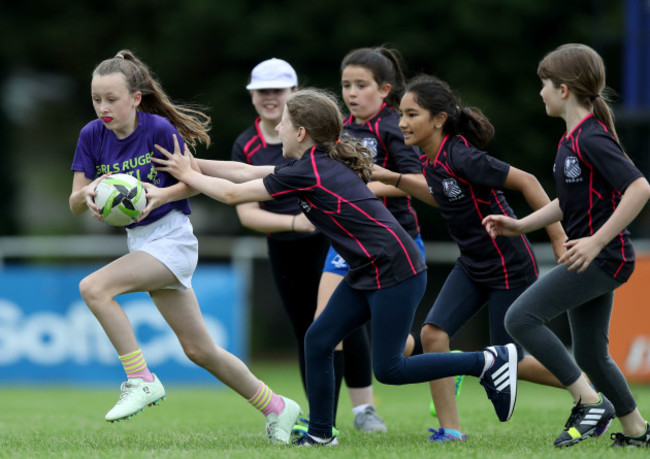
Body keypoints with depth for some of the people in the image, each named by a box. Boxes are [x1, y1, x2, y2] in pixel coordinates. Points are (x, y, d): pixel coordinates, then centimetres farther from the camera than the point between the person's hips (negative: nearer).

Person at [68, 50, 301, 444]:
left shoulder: (159, 129, -14)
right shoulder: (93, 136, 0)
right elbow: (75, 204, 0)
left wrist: (161, 195, -24)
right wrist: (88, 195, -23)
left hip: (172, 237, -7)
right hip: (141, 242, 7)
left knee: (94, 287, -26)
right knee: (200, 349, 10)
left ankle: (141, 381, -18)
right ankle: (276, 408, 23)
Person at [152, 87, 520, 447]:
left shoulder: (309, 172, -18)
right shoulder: (320, 163, 10)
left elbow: (232, 193, -11)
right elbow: (246, 172, 17)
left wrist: (188, 174, 2)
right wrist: (194, 164, 13)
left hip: (396, 272, -10)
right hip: (368, 273, 10)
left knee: (388, 369, -7)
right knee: (318, 341, 5)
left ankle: (490, 361, 1)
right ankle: (320, 434, 14)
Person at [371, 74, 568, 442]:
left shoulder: (462, 158, -26)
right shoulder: (433, 161, 0)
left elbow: (526, 182, -23)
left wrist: (559, 239, -23)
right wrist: (395, 179, 10)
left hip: (510, 268, -8)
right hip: (472, 267, 8)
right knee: (433, 332, -10)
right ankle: (450, 429, -5)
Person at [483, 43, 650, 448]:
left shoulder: (592, 139, -17)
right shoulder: (573, 139, 13)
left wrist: (597, 240, -27)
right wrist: (520, 225, 13)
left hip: (603, 259, -10)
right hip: (591, 260, 10)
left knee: (522, 317, -15)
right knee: (591, 355, 15)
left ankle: (591, 402, -12)